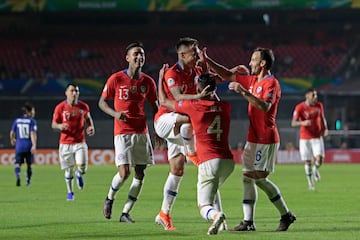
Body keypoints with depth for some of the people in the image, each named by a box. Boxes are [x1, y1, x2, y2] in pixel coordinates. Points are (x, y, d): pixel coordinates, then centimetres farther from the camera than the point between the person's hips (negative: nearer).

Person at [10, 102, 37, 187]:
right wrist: (34, 145, -22)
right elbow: (33, 134, -15)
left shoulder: (17, 120, 7)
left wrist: (12, 140, 31)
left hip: (19, 146, 1)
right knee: (29, 164, 15)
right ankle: (28, 181, 20)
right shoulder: (32, 121, -4)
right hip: (29, 146, -1)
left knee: (18, 164, -2)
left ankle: (18, 176, -31)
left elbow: (12, 133, 11)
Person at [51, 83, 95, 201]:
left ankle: (79, 174, 23)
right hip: (65, 143, -1)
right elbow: (53, 124, 2)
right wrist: (60, 126, -21)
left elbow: (88, 118, 20)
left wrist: (91, 127, 0)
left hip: (80, 142, 1)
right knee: (69, 170, 3)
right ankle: (70, 192, 24)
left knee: (82, 167, -15)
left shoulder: (84, 106, 2)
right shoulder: (60, 107, -4)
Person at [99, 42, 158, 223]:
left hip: (142, 132, 4)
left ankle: (125, 213, 9)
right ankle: (109, 199, 17)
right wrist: (115, 114, -16)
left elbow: (154, 108, 14)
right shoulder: (116, 79, -5)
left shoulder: (148, 82, 4)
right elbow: (102, 102, 2)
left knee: (140, 174, 0)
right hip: (122, 132, -4)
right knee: (124, 172, -13)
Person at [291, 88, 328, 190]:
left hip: (317, 137, 2)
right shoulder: (299, 107, -12)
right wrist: (302, 123, -37)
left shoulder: (319, 105, 0)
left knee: (319, 159, -14)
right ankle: (310, 182, 19)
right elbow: (293, 123, -17)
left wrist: (325, 128, 0)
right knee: (307, 162, 1)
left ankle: (315, 170, 20)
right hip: (305, 138, -2)